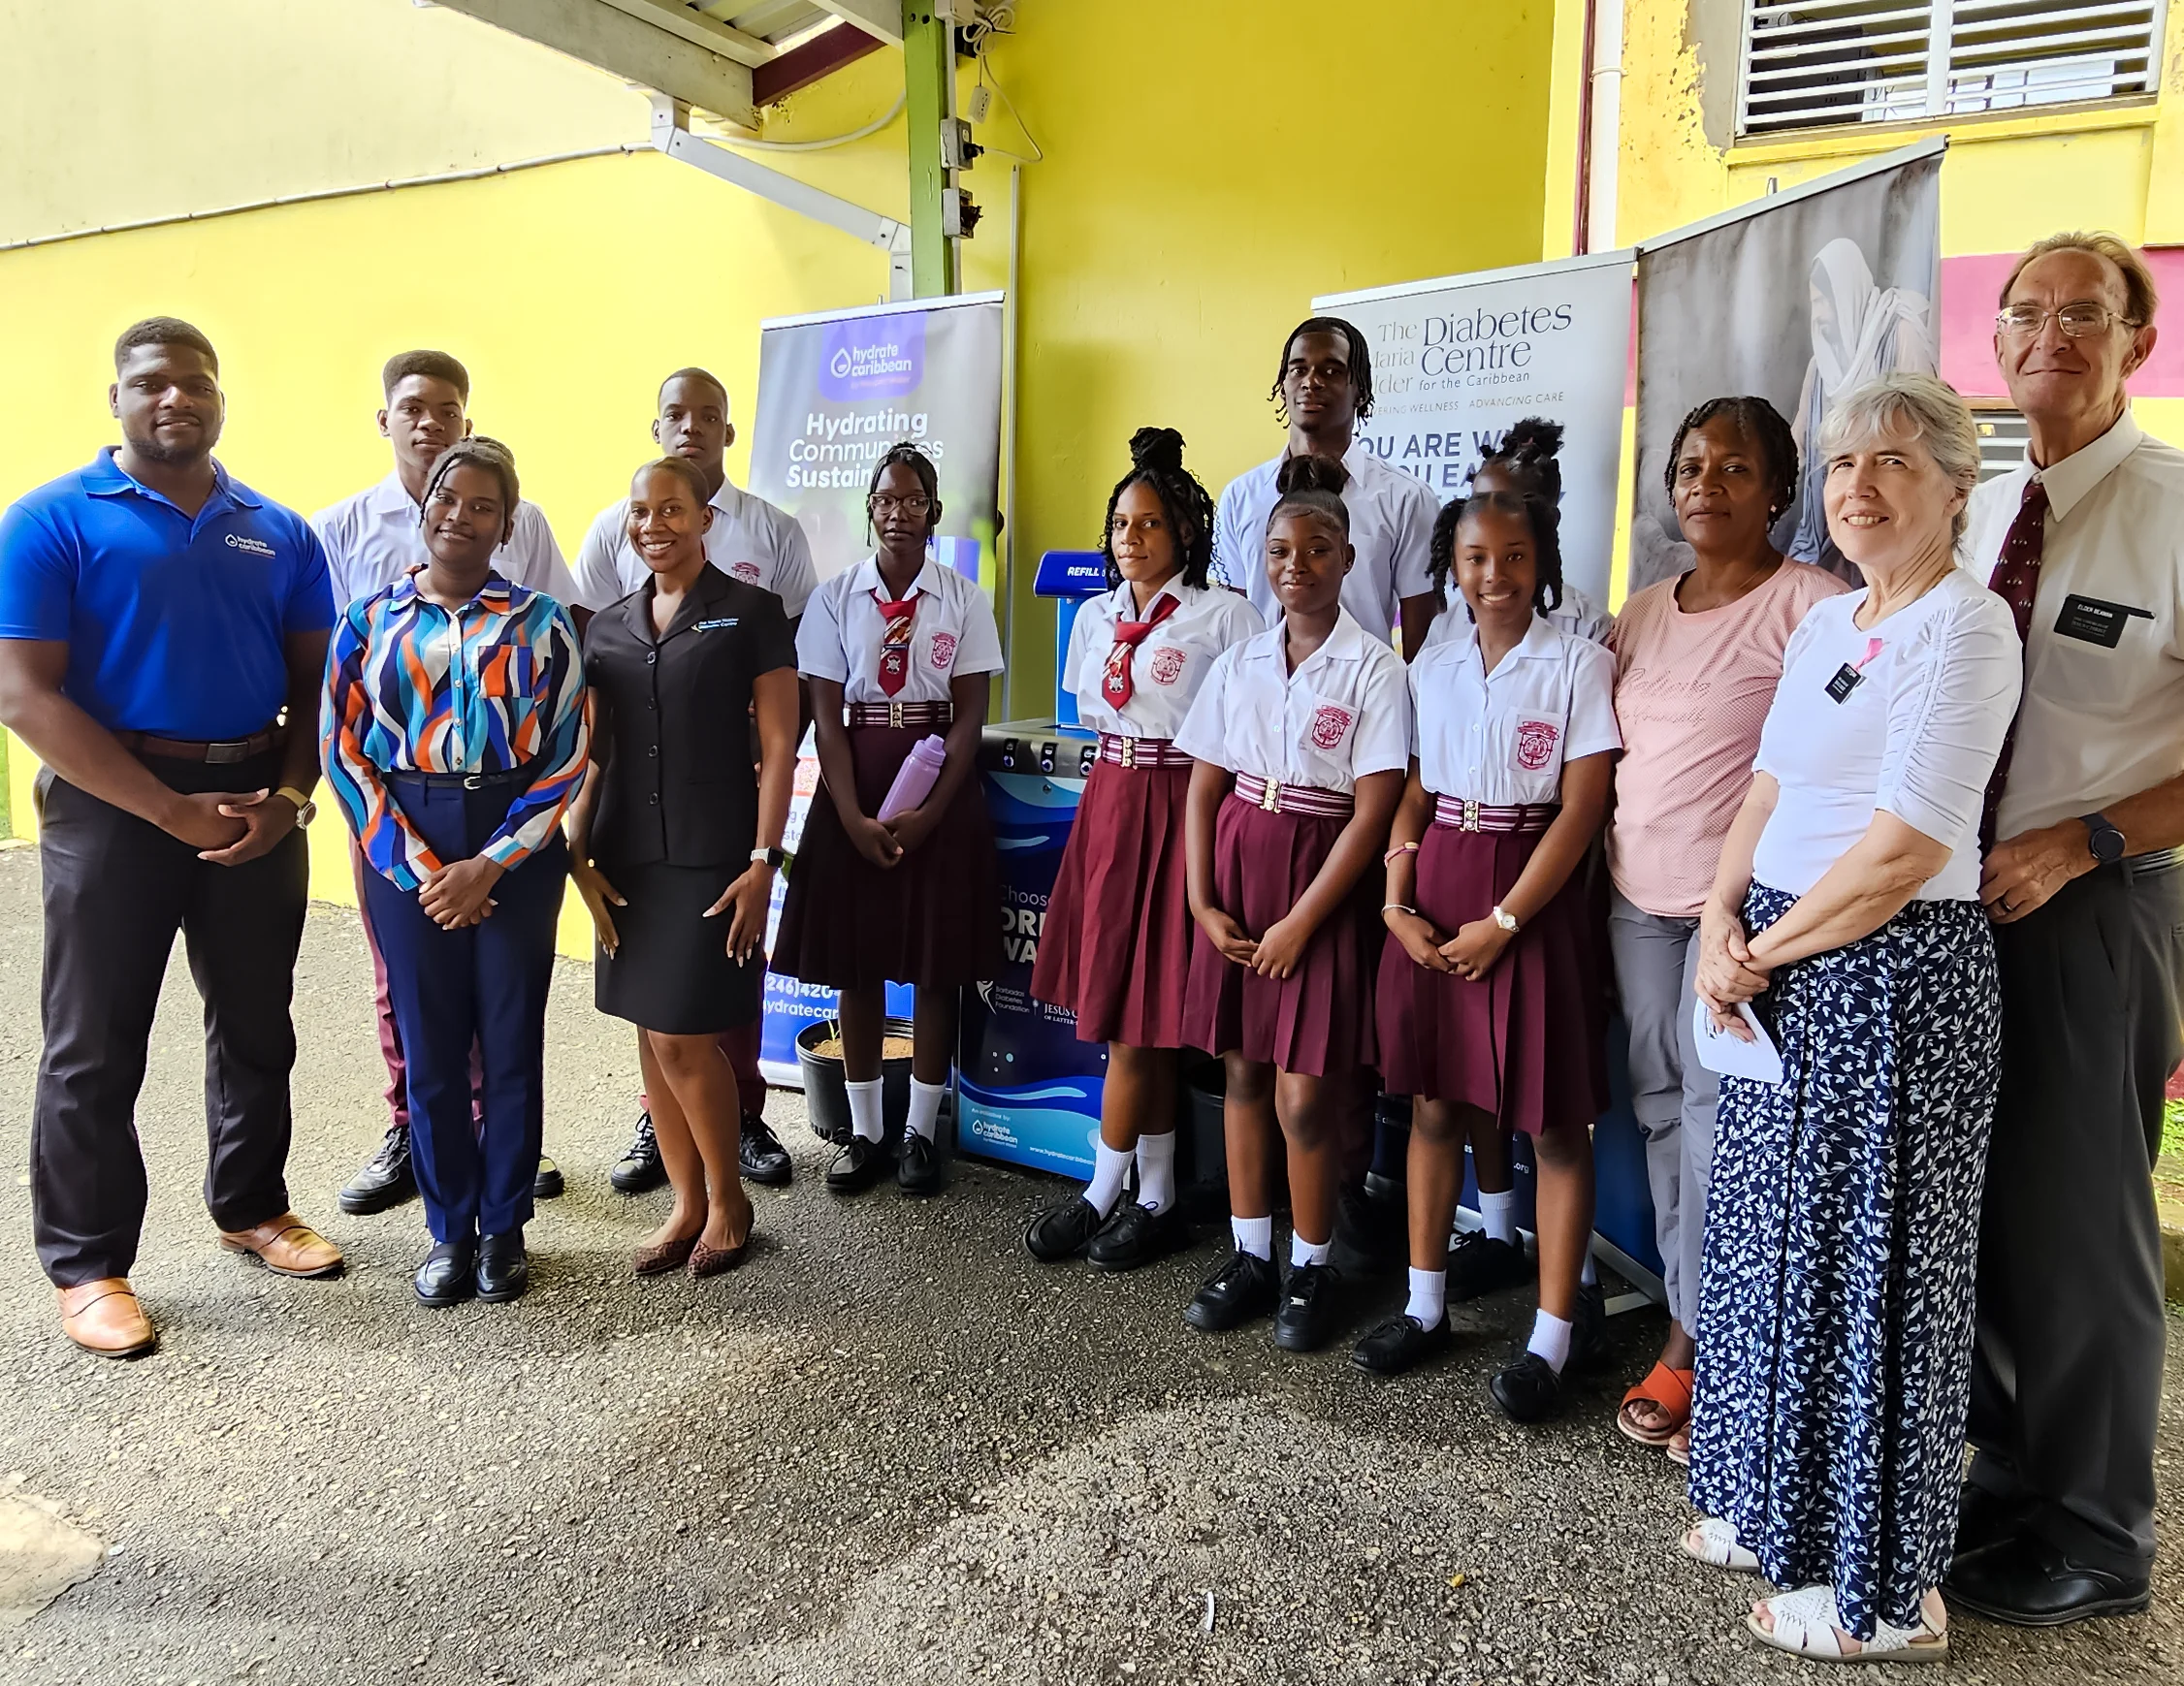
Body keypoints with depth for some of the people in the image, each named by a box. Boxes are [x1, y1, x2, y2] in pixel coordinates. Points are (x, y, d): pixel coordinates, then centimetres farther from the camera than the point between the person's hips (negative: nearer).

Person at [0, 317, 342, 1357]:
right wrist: (175, 812, -18)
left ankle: (251, 1205, 34)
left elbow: (318, 683, 8)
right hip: (113, 804, -4)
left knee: (258, 1025, 15)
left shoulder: (281, 534, 7)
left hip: (257, 807, 4)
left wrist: (289, 795, -9)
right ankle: (86, 1264, 21)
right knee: (95, 1047, 6)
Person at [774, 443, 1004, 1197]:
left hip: (941, 784, 0)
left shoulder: (965, 599, 1)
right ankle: (864, 1131, 18)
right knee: (856, 962, 4)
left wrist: (927, 815, -13)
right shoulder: (835, 597, 2)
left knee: (938, 964, 3)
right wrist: (854, 818, -12)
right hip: (855, 785, 1)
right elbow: (826, 717, -2)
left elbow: (970, 717, -2)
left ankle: (922, 1132, 16)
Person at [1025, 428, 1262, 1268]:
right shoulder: (1097, 616, 12)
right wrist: (1122, 758, 14)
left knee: (1141, 1011, -2)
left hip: (1179, 809, -6)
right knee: (1115, 1004, 7)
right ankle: (1155, 1199, 18)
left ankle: (1107, 1190, 12)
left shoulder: (1225, 616, -8)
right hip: (1107, 803, 6)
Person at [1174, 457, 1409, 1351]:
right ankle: (1249, 1254, 24)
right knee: (1243, 1073, 10)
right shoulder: (1238, 662, 7)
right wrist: (1203, 902, -3)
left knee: (1304, 1094, -3)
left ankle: (1310, 1266, 18)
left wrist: (1300, 923, -13)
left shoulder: (1373, 668, -6)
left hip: (1323, 881, -4)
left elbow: (1372, 811, -11)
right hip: (1237, 868, 4)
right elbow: (1203, 789, 7)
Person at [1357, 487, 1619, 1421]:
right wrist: (1397, 902, -4)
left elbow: (1582, 808, -10)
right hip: (1437, 885, 4)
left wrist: (1502, 922, -14)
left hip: (1534, 894, -4)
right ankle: (1425, 1305, 24)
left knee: (1554, 1122, 2)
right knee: (1433, 1103, 10)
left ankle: (1553, 1336, 13)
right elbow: (1413, 793, 10)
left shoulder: (1580, 663, -5)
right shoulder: (1431, 666, 9)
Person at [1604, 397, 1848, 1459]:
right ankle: (1694, 1330, 24)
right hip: (1639, 895, 7)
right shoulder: (1641, 613, 14)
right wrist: (1600, 865, 12)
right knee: (1659, 1106, 11)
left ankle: (1692, 1344, 10)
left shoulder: (1812, 604, -7)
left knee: (1716, 1111, -6)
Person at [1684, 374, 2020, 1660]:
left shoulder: (1965, 624, -13)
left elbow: (1906, 850, -20)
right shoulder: (1824, 621, 13)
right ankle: (1783, 1506, 36)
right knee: (1779, 1239, 16)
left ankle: (1884, 1591, 22)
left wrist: (1762, 951, -11)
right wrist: (1723, 921, -3)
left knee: (1872, 1262, 3)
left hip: (1896, 975, -8)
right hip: (1785, 972, 8)